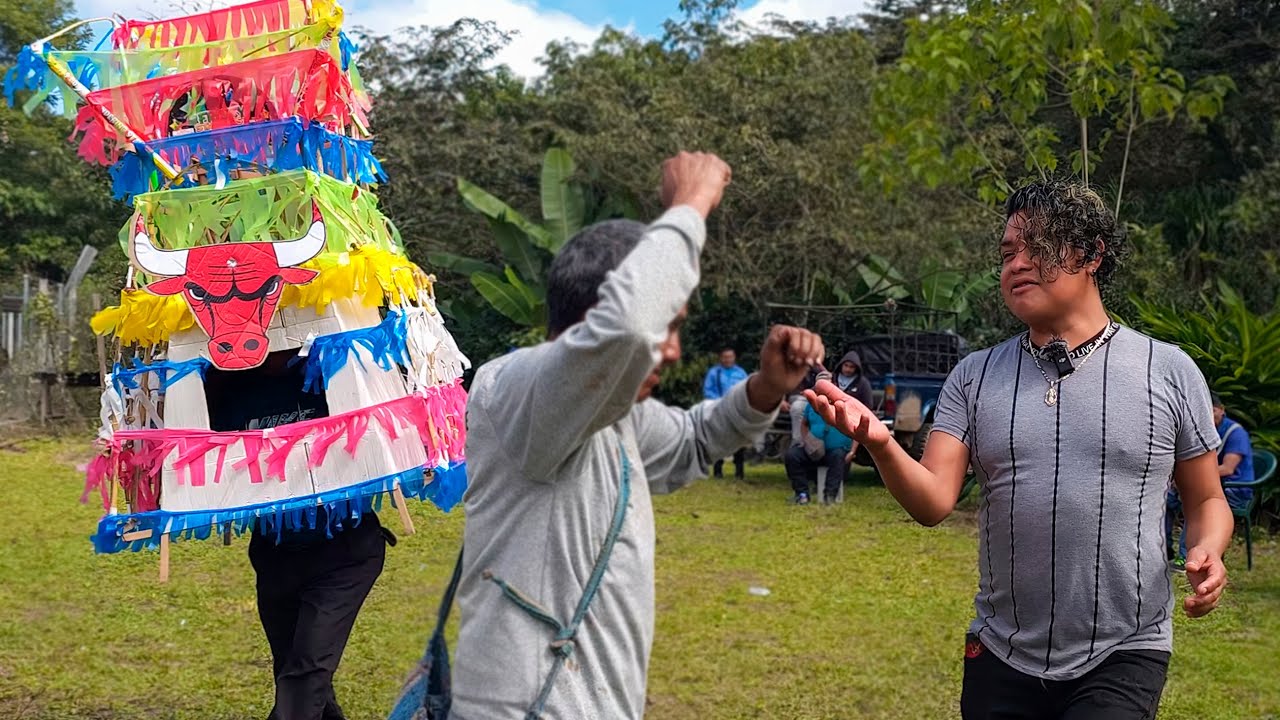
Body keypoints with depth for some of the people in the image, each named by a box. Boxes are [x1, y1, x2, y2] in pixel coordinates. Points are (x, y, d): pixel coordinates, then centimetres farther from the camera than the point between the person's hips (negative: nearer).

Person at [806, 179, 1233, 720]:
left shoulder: (1168, 371, -1)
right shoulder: (975, 377, 2)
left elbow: (1206, 501, 8)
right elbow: (933, 504, -7)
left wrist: (1207, 551, -14)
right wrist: (881, 445, -26)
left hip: (1124, 656, -2)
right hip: (1001, 657, 2)